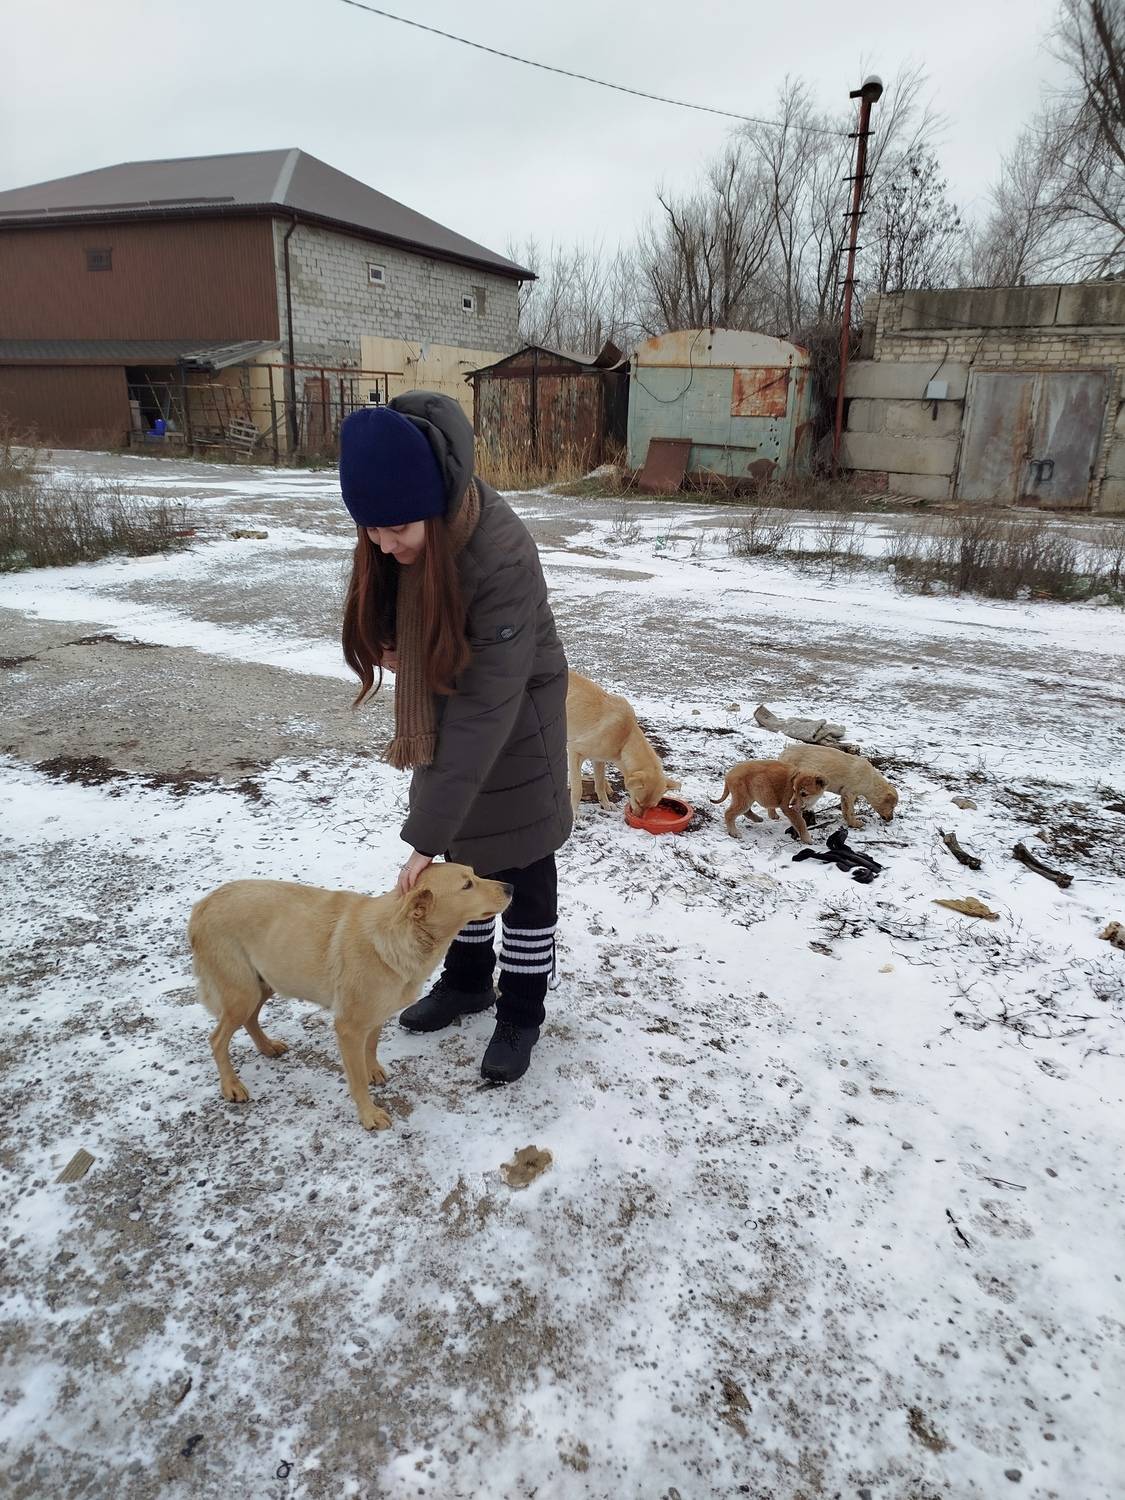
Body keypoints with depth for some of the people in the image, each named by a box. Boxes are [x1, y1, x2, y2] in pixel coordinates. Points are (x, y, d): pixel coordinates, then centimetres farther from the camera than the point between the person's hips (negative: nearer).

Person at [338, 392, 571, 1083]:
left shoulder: (503, 557, -35)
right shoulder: (395, 535, -14)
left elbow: (487, 705, -35)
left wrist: (428, 834, -33)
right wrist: (391, 639, -14)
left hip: (512, 728, -6)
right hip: (445, 715, 7)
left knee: (523, 873, 8)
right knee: (461, 856, 19)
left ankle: (522, 1013, 29)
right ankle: (468, 981, 41)